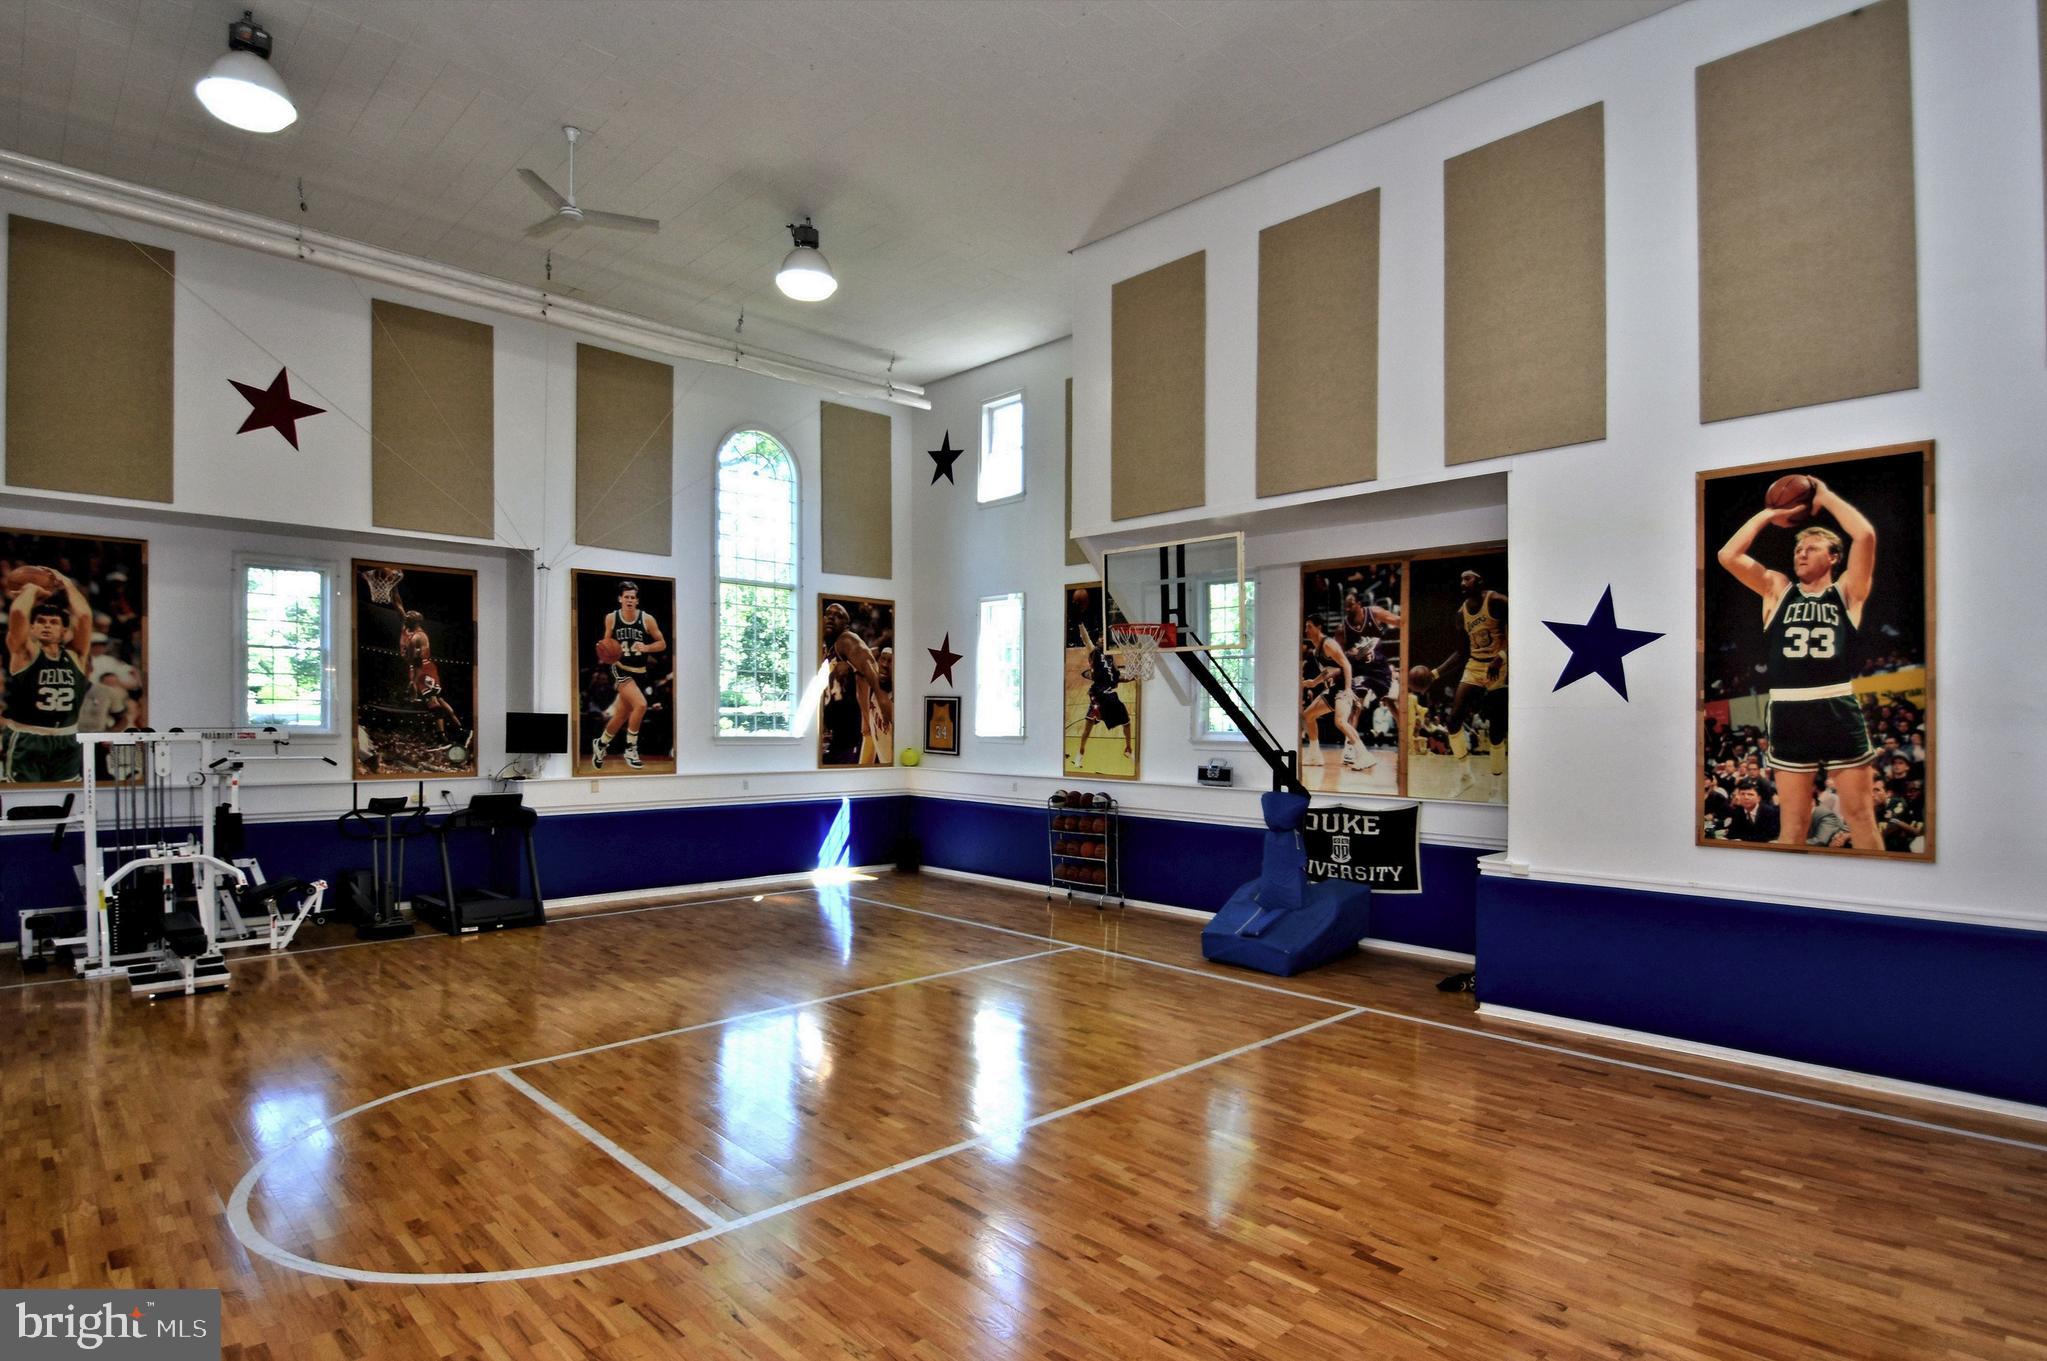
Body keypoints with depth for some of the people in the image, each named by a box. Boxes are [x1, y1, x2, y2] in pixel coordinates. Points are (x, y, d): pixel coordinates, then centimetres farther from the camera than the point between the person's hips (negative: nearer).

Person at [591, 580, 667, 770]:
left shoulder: (647, 619, -6)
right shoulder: (611, 618, -3)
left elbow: (662, 644, 0)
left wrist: (646, 648, -19)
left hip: (640, 672, 3)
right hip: (621, 669, -3)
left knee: (622, 714, 13)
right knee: (640, 705, -25)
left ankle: (601, 744, 40)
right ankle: (631, 749, -9)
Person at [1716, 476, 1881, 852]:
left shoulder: (1847, 590, 9)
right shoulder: (1777, 589, 14)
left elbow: (1865, 535, -5)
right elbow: (1728, 555, 2)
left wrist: (1825, 496, 6)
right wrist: (1769, 514, 10)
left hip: (1838, 709, -1)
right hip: (1789, 713, 1)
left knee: (1860, 816, 5)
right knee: (1793, 822, 9)